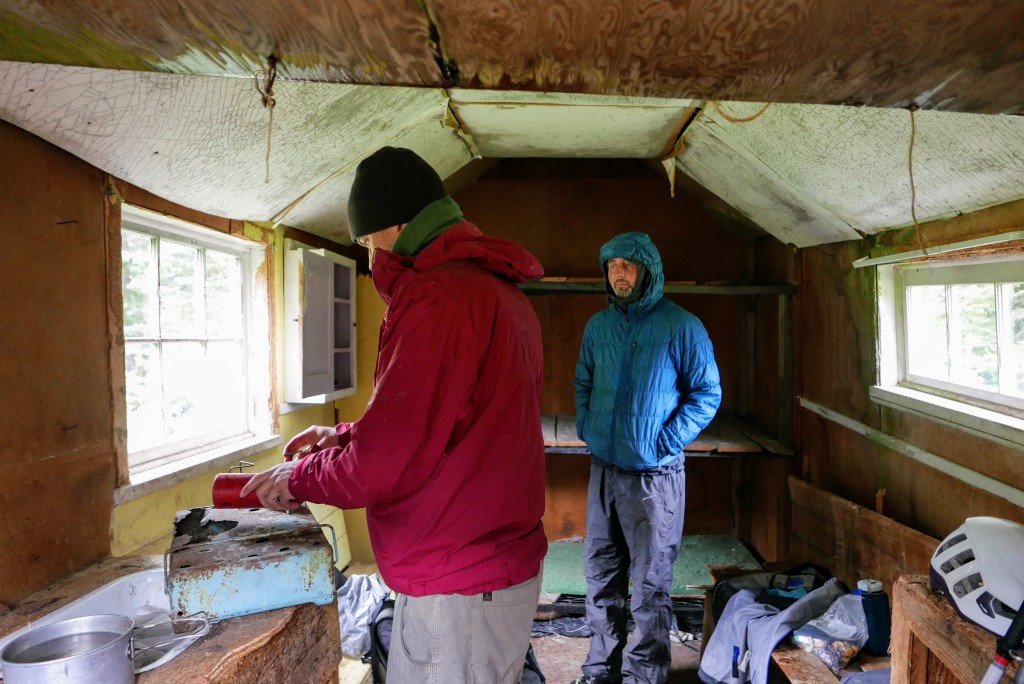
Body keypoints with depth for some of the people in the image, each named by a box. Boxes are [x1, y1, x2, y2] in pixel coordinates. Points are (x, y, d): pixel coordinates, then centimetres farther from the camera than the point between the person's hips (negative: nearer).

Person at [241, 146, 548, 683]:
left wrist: (297, 481, -3)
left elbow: (383, 466, -21)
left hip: (458, 589, -10)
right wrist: (346, 436, 14)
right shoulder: (499, 288, 11)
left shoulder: (436, 299, -22)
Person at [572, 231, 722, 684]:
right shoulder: (598, 325, 6)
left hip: (653, 475, -5)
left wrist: (666, 443, -12)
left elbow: (707, 393, -6)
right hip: (603, 469, 5)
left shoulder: (681, 326, -8)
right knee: (602, 576, 16)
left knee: (650, 583, 7)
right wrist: (585, 428, 3)